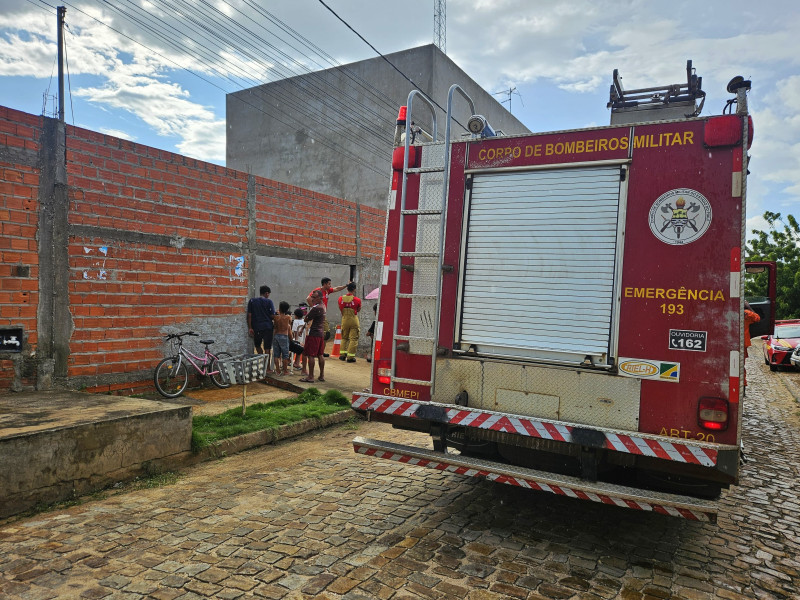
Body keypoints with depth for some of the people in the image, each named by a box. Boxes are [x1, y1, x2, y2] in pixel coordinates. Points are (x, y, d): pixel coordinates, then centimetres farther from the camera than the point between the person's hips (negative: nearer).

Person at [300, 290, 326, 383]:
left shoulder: (316, 308, -18)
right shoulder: (323, 305, 11)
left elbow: (306, 320, -11)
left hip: (314, 334, -9)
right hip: (321, 333, 9)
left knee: (311, 355, -5)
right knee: (320, 355, 12)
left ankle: (310, 377, -3)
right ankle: (321, 376, 16)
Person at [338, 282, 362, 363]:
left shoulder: (341, 298, -3)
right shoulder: (357, 299, -12)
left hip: (344, 320, 4)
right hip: (354, 320, -4)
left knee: (344, 338, 19)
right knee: (353, 339, 2)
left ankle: (342, 354, 17)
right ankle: (350, 357, 1)